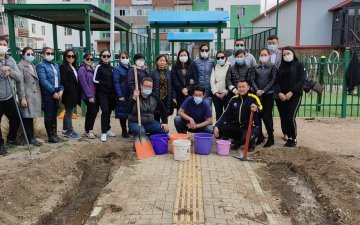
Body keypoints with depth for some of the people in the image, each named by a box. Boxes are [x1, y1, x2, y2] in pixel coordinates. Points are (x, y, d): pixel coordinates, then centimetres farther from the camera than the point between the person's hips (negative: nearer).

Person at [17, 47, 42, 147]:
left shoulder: (33, 66, 18)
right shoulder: (20, 66, -5)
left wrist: (39, 96, 12)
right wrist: (22, 98, -16)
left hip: (35, 96, 7)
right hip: (27, 96, -7)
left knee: (30, 117, 10)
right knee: (27, 117, -2)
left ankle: (30, 137, 15)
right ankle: (30, 138, 4)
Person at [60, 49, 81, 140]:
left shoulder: (74, 67, 15)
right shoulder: (63, 67, -8)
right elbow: (64, 81, -16)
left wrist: (78, 92, 4)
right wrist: (72, 91, -18)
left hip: (74, 94, 8)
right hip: (69, 94, -8)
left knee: (68, 112, 15)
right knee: (69, 113, 0)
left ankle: (65, 130, 24)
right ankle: (70, 131, 6)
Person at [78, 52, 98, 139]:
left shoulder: (92, 69, 16)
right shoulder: (82, 69, -8)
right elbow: (84, 83, -15)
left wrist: (93, 95, 8)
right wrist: (90, 96, -18)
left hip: (94, 95, 8)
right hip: (88, 96, -8)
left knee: (89, 112, 12)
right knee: (94, 111, -11)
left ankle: (87, 130, 22)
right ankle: (90, 131, 1)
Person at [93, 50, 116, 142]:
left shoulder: (111, 68, 13)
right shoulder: (99, 67, -3)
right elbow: (95, 80, -8)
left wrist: (114, 91, 6)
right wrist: (105, 84, -14)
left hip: (111, 93, 5)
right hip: (102, 93, -5)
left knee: (109, 111, 10)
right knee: (105, 111, -13)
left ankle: (108, 129, 25)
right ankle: (104, 132, -9)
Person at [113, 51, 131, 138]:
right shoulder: (117, 69, -3)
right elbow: (116, 83, -9)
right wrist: (120, 95, -15)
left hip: (131, 94, 4)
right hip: (122, 95, -4)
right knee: (123, 114, 4)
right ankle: (124, 131, 16)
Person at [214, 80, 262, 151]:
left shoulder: (253, 98, -9)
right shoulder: (234, 99, 4)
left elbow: (261, 109, -26)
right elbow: (226, 115, 4)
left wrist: (256, 110, -50)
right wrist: (217, 126, -9)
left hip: (251, 127, -5)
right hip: (236, 127, 5)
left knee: (246, 138, -36)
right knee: (220, 129, -16)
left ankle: (251, 143, 5)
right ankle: (238, 140, 10)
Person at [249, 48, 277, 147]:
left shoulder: (272, 67, 3)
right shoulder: (255, 68, 11)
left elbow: (273, 80, -5)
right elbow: (252, 80, 3)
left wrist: (264, 91, -13)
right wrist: (257, 90, -13)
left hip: (268, 94, -3)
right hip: (257, 94, 3)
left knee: (266, 116, -6)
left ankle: (271, 137, 6)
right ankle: (260, 136, 17)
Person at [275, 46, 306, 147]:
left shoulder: (299, 65, 3)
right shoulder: (281, 67, 15)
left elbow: (302, 80, -7)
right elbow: (277, 81, 8)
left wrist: (291, 92, -16)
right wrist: (279, 92, -10)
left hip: (295, 95, -4)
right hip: (281, 96, 4)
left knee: (291, 117, -13)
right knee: (283, 118, 1)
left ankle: (294, 139, 2)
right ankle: (289, 138, 13)